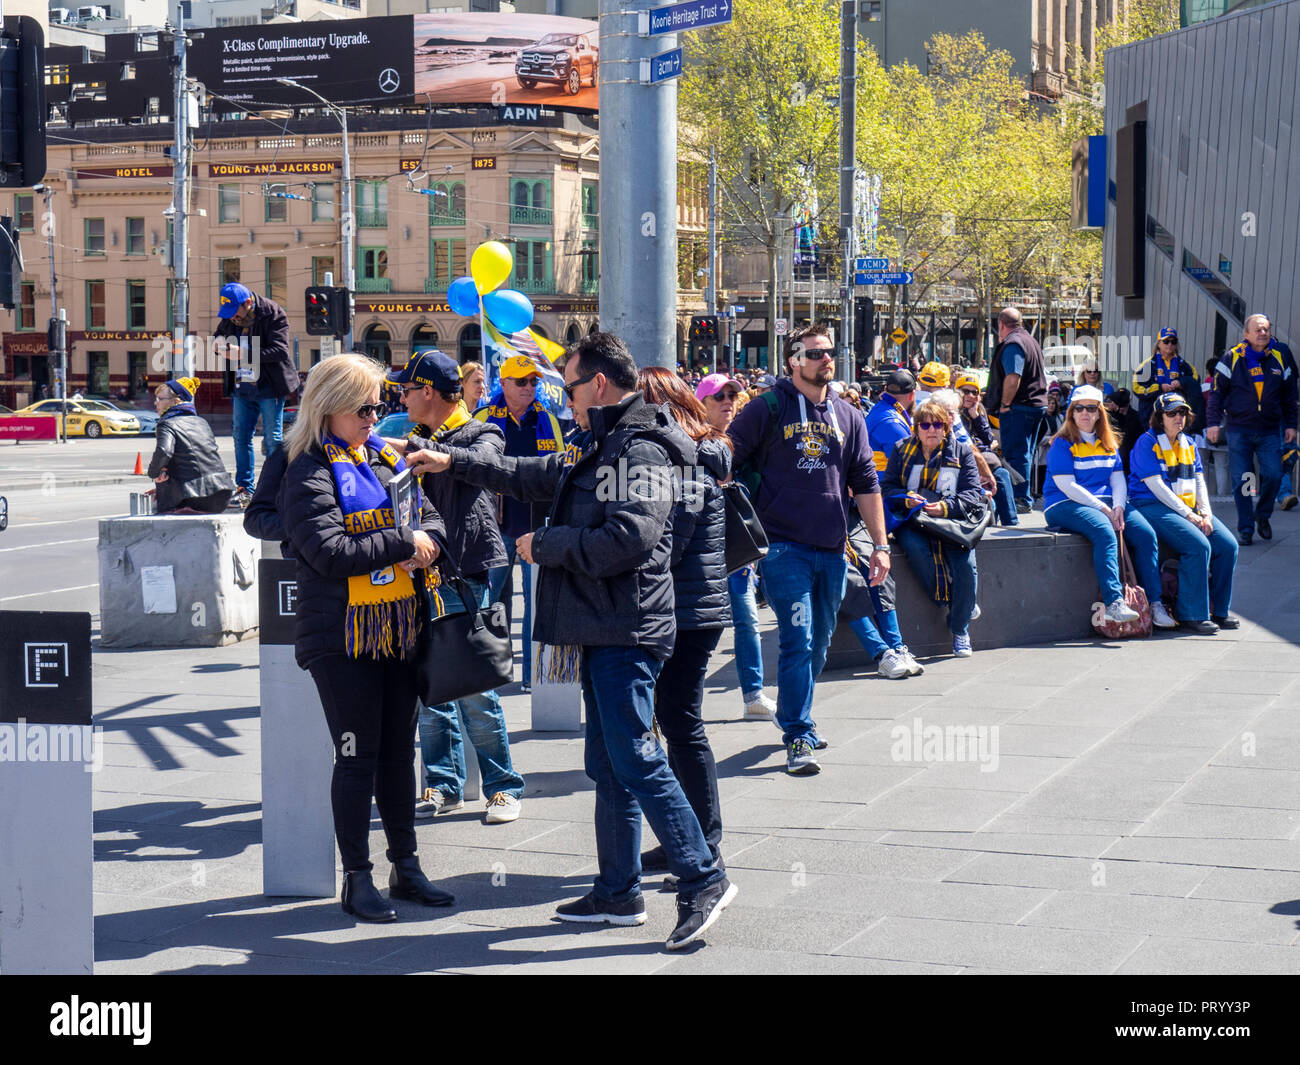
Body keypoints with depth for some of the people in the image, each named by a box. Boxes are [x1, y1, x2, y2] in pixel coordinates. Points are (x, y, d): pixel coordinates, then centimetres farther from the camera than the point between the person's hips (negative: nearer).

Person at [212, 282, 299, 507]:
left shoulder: (273, 314, -14)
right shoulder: (229, 318, 4)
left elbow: (279, 351, -21)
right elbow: (218, 335, 20)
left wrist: (245, 355, -27)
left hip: (269, 388, -6)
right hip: (242, 386, 6)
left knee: (273, 439, -1)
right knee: (241, 437, 7)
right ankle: (244, 489, 14)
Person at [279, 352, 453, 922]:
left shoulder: (386, 458, 13)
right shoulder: (309, 473, -9)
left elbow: (431, 516, 13)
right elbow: (330, 553, -20)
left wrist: (428, 542, -10)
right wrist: (402, 543, -16)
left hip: (398, 629, 7)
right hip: (343, 635, -7)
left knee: (398, 750, 13)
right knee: (357, 757, -1)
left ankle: (405, 865, 23)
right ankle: (357, 879, 8)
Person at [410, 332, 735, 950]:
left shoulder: (640, 450, -13)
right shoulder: (599, 449, 20)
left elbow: (627, 540, -25)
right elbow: (535, 477, 35)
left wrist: (545, 544, -13)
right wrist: (454, 464, 34)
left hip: (626, 632, -10)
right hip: (600, 632, 10)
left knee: (635, 759, -12)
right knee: (608, 766, 12)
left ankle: (702, 880, -8)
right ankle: (618, 893, 18)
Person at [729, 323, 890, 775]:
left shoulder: (847, 416, 13)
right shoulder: (768, 410, -3)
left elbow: (865, 484, 17)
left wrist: (880, 544, 13)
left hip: (832, 551, 5)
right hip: (785, 546, -5)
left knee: (819, 642, 13)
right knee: (798, 640, -12)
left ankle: (793, 713, 32)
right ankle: (798, 737, -9)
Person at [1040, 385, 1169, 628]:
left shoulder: (1109, 444, 18)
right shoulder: (1062, 444, -2)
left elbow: (1118, 479, 13)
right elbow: (1067, 486, -11)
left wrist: (1118, 507, -9)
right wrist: (1105, 510, -17)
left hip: (1107, 502, 6)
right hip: (1065, 506, -6)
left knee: (1146, 534, -19)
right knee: (1105, 532, -36)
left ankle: (1154, 604, -18)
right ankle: (1113, 603, -46)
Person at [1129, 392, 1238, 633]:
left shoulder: (1188, 443, 16)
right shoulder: (1147, 442, -6)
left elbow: (1199, 481, 13)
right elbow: (1156, 486, -14)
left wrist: (1206, 514, -4)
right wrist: (1188, 515, -17)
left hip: (1190, 507, 7)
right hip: (1153, 506, -7)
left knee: (1228, 546, -11)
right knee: (1198, 546, -28)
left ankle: (1218, 610, 1)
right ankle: (1192, 614, -20)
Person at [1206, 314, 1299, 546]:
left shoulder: (1280, 357, 7)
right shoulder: (1232, 359, -1)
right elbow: (1217, 393, 0)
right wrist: (1213, 423, -7)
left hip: (1270, 430, 2)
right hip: (1238, 430, -2)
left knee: (1273, 475, -10)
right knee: (1241, 482, -2)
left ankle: (1262, 515, 15)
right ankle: (1245, 529, 7)